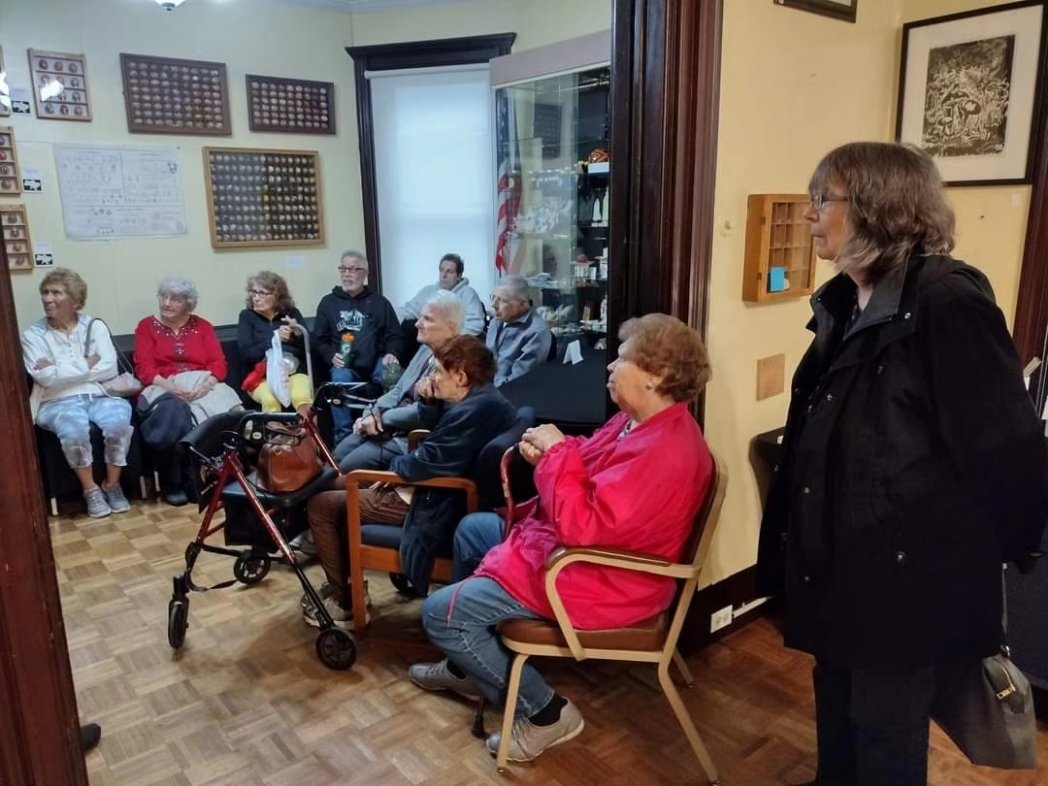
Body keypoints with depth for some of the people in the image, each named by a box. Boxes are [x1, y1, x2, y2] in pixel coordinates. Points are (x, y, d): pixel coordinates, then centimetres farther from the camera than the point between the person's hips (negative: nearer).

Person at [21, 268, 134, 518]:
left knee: (119, 420, -32)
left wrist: (61, 370, -6)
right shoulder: (32, 335, 7)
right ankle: (90, 489, -12)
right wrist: (87, 364, -5)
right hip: (58, 402, -1)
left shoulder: (95, 327, 10)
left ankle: (113, 484, -8)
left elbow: (110, 368, -3)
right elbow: (46, 377, -7)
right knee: (74, 428, -36)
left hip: (98, 396, 1)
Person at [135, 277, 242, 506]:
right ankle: (173, 483, -23)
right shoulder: (146, 326, 13)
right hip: (164, 388, -1)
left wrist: (205, 385, -17)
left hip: (203, 385, 2)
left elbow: (218, 363, 5)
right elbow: (144, 368, 0)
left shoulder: (202, 326, 17)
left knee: (225, 414, -32)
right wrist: (171, 387, -19)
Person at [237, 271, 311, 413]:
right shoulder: (247, 316, 11)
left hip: (294, 371, 1)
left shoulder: (292, 313, 13)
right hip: (262, 376, 0)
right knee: (270, 399, -36)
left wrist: (298, 334, -12)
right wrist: (274, 339, -12)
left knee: (302, 397, -35)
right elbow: (247, 354, -1)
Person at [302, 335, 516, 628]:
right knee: (349, 487, 25)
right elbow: (435, 425, 17)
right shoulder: (484, 399, 6)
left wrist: (393, 464, -9)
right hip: (441, 495, 11)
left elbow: (426, 463, -29)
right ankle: (346, 583, 28)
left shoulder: (473, 411, -27)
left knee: (321, 505, -5)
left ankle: (343, 600, 7)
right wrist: (427, 400, -2)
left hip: (433, 508, -11)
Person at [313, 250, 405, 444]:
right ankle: (344, 437, -27)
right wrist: (331, 356, -5)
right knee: (340, 379, -35)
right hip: (345, 365, 0)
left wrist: (391, 354, -11)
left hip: (376, 362, 0)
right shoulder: (328, 302, 18)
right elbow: (319, 339, 16)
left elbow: (395, 336, 12)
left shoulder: (380, 302, 17)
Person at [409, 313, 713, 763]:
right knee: (472, 529, 25)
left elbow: (582, 526, -36)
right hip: (571, 546, 11)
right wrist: (547, 455, -7)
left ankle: (545, 713, 3)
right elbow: (589, 470, 13)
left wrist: (557, 451, -24)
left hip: (597, 580, -11)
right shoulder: (639, 420, 2)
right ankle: (467, 666, 34)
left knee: (441, 613, -9)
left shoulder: (662, 452, -32)